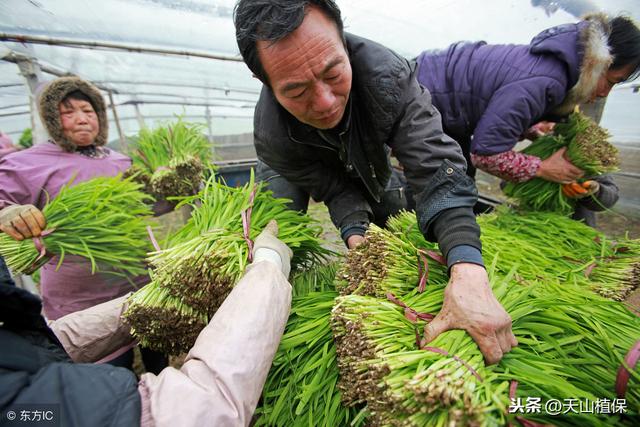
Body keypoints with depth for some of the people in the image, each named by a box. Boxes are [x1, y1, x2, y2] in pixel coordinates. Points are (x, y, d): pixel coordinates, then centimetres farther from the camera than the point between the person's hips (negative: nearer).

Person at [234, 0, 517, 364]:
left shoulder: (388, 74, -41)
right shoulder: (271, 136, -39)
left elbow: (436, 169, -47)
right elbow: (337, 187, -28)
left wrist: (468, 271, -58)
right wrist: (355, 234, -45)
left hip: (366, 159, 2)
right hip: (293, 166, -1)